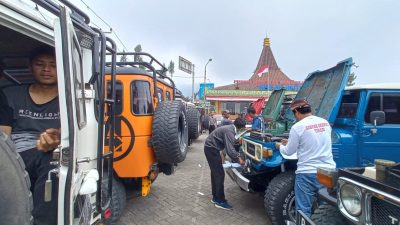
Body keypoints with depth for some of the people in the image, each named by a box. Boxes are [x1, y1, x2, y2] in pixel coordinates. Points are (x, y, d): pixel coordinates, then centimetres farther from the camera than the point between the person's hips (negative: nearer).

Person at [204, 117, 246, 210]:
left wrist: (237, 156, 12)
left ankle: (215, 197, 28)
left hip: (211, 148, 10)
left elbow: (230, 146, 19)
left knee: (215, 173, 17)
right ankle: (220, 201, 5)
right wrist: (238, 160, -12)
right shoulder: (229, 131, -22)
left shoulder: (230, 128, 9)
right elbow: (230, 150, -27)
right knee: (220, 174, -5)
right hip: (211, 149, -10)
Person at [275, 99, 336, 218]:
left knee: (304, 210, 5)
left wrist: (280, 146, 17)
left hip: (308, 173, -6)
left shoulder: (298, 127, -13)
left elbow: (289, 152, -5)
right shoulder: (325, 122, 7)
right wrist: (291, 142, 26)